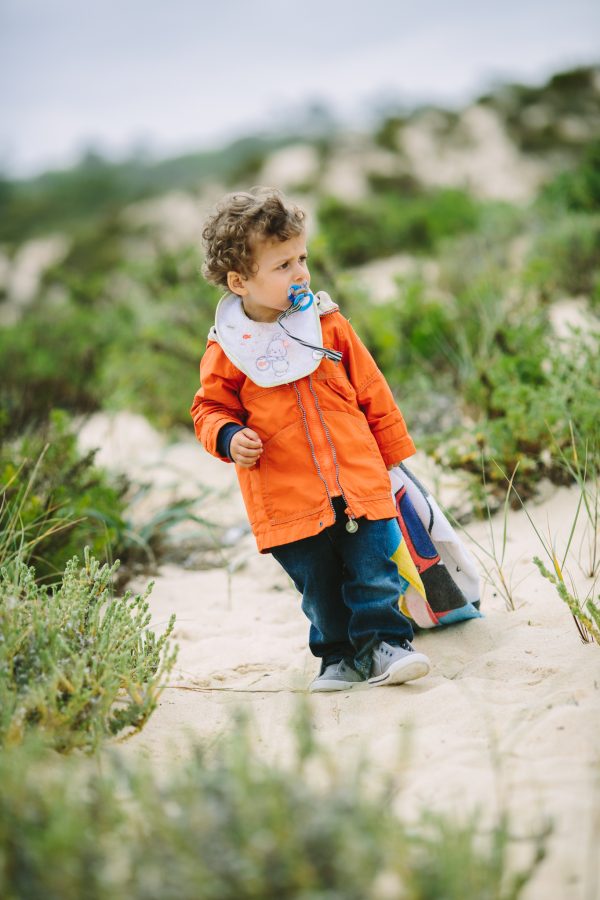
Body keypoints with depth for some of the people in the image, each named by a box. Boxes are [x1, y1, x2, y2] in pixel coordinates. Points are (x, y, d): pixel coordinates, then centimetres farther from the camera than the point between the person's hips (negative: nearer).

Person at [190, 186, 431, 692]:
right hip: (289, 501, -1)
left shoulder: (327, 323, 2)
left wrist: (394, 454, 13)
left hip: (359, 481, 1)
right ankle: (340, 657, 26)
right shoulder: (226, 351, -5)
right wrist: (229, 438, -14)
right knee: (319, 588, 10)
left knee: (374, 570, 0)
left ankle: (385, 643, 14)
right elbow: (211, 408, 8)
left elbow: (371, 390, 9)